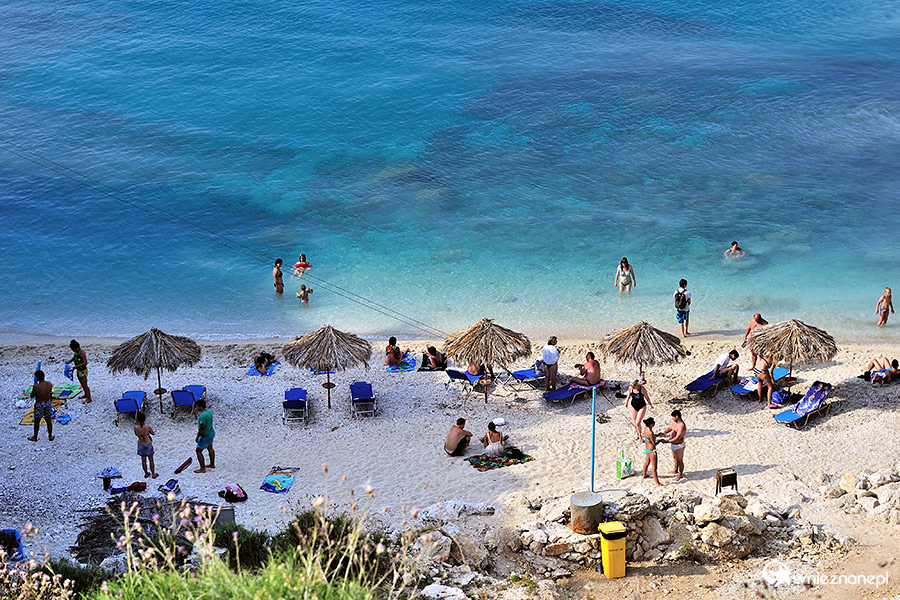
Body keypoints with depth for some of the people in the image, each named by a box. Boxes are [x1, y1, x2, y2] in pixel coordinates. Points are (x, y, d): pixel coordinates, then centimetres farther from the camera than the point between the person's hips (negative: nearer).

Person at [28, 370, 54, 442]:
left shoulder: (36, 386, -26)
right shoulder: (49, 384, -10)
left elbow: (32, 396, -12)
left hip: (39, 405, -4)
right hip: (48, 403, 5)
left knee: (37, 421, 14)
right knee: (48, 420, 18)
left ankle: (35, 437, 29)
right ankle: (50, 436, 29)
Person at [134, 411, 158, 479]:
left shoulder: (136, 427, -20)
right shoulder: (148, 427, -25)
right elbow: (153, 433, -7)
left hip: (140, 445, 2)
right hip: (148, 445, -2)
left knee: (143, 460, 22)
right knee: (151, 460, 17)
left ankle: (146, 473, 37)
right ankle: (153, 474, 31)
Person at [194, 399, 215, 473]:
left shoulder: (203, 416, -32)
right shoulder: (209, 411, -4)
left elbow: (201, 428, -27)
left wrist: (197, 437, -15)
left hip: (205, 436, -9)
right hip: (211, 432, 9)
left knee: (198, 451, 5)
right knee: (210, 448, 25)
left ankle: (202, 468, 11)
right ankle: (212, 464, 40)